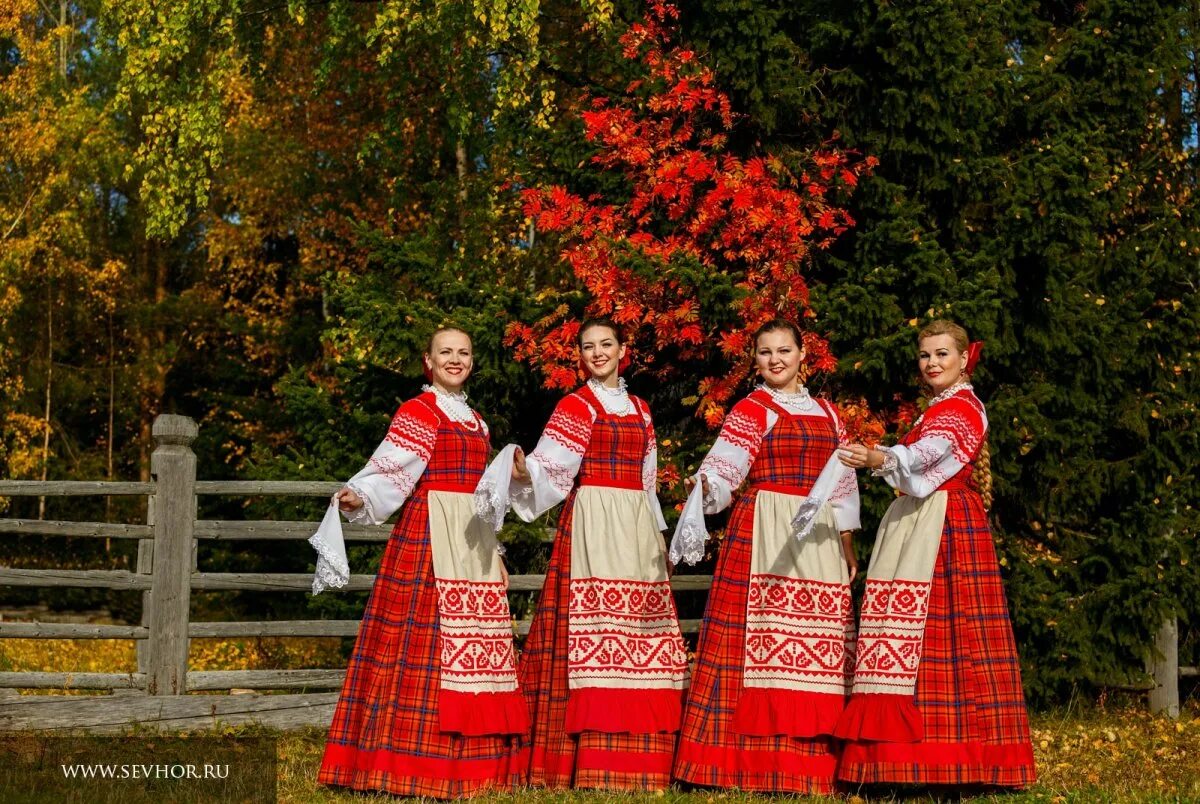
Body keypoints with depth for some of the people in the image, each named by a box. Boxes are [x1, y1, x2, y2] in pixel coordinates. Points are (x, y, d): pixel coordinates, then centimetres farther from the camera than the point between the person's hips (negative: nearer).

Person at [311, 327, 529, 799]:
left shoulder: (475, 421, 20)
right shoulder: (417, 412, -1)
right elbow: (390, 471, -13)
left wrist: (495, 553, 24)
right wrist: (356, 497, -32)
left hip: (474, 542, 7)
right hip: (429, 535, -7)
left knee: (477, 644, 4)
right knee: (426, 637, -12)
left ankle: (474, 763, 8)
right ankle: (413, 765, -10)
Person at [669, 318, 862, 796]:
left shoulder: (825, 412, 17)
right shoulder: (751, 410, 1)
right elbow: (723, 468, -13)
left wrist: (847, 542, 20)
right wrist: (706, 488, -34)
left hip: (818, 540, 6)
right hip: (764, 535, -5)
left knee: (819, 644, 3)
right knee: (763, 635, -12)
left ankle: (814, 764, 7)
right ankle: (754, 764, -10)